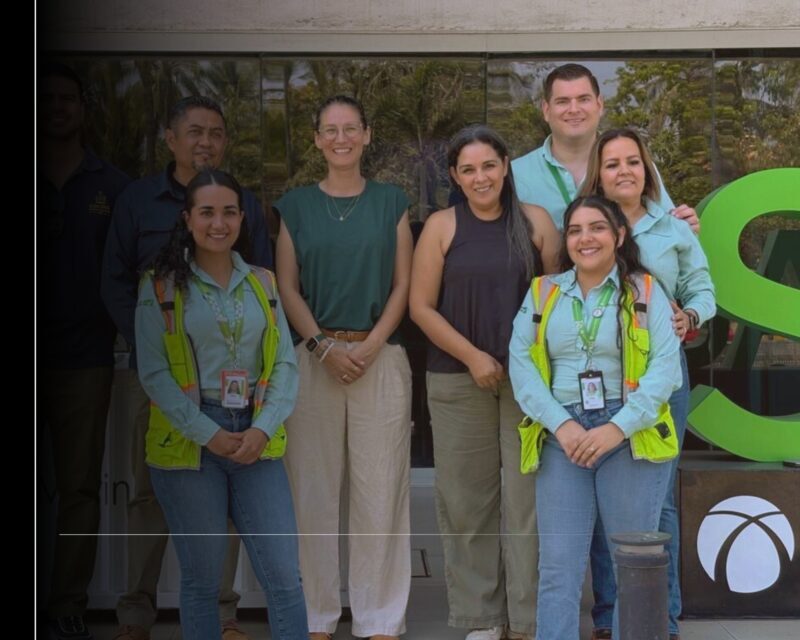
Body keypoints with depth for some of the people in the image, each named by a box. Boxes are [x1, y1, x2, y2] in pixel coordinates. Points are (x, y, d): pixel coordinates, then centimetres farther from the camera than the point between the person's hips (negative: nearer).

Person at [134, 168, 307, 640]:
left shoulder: (262, 283, 10)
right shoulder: (161, 286, 0)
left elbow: (285, 363, 5)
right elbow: (153, 372, -5)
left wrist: (264, 428, -10)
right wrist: (207, 434, -13)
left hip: (256, 440, 2)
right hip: (188, 442, -2)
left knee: (285, 577, -2)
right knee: (202, 580, 7)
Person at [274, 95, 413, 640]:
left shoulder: (391, 202, 9)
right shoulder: (296, 206, 10)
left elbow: (403, 284, 4)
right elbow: (287, 288, 5)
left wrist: (368, 347, -8)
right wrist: (324, 347, -8)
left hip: (381, 358, 0)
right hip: (314, 358, 1)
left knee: (380, 488, 0)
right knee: (315, 487, 2)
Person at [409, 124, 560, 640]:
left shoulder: (536, 221, 5)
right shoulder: (442, 227, 3)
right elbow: (421, 306, -1)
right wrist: (472, 356, -8)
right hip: (459, 379, 0)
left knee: (529, 497, 0)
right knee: (469, 499, 5)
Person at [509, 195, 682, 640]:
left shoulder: (646, 292, 4)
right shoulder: (543, 293, 10)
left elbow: (665, 367, -6)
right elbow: (522, 363, 1)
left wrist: (619, 427, -16)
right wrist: (561, 424, -12)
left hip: (631, 436, -1)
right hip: (563, 437, 2)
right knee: (558, 567, 0)